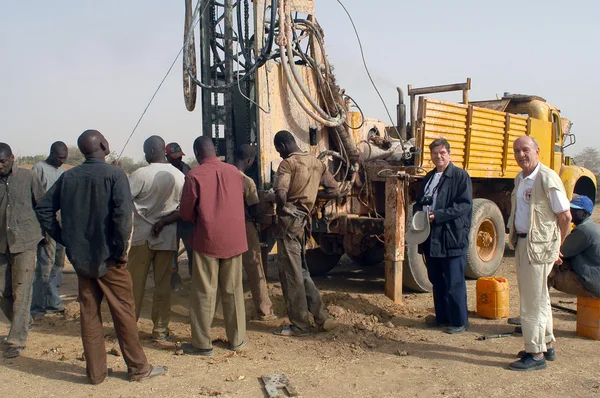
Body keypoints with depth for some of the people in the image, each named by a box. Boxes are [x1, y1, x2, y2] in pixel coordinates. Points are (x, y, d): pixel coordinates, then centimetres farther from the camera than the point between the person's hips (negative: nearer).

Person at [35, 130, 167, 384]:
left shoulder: (68, 177, 4)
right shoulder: (114, 175, -12)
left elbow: (43, 209, 6)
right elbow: (123, 214, -23)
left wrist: (64, 239, 10)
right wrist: (122, 250, -13)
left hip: (80, 257, 5)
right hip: (108, 258, -5)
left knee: (89, 313, 12)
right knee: (124, 312, 6)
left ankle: (95, 372, 21)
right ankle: (138, 368, 18)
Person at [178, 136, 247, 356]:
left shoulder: (194, 176, -11)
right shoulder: (234, 172, 2)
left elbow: (186, 213, -5)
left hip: (207, 239, -4)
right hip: (234, 239, 4)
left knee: (204, 292, 5)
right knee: (233, 290, 12)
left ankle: (202, 343, 13)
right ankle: (237, 339, 21)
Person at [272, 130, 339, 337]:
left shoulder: (287, 163, -10)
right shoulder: (317, 163, 12)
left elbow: (281, 194, -24)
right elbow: (334, 191, 10)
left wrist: (282, 207, -4)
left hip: (289, 220, -8)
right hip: (304, 220, 8)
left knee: (290, 274, 1)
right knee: (301, 271, 17)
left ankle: (299, 325, 9)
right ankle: (322, 318, 17)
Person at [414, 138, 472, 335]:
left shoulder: (460, 176, -5)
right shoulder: (428, 178, 18)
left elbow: (465, 204, -14)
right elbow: (419, 202, 25)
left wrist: (438, 215, -21)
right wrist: (419, 213, 2)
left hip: (452, 238, -7)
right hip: (431, 238, 7)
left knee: (454, 283, -1)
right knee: (437, 281, 14)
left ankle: (459, 321, 10)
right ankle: (442, 317, 27)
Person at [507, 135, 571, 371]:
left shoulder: (547, 178, -15)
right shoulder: (520, 180, 12)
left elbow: (565, 216, -14)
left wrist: (555, 246, -6)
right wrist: (516, 238, 12)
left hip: (539, 246, -9)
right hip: (522, 243, 9)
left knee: (533, 300, -4)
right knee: (538, 297, 18)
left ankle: (536, 355, 6)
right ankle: (546, 345, 32)